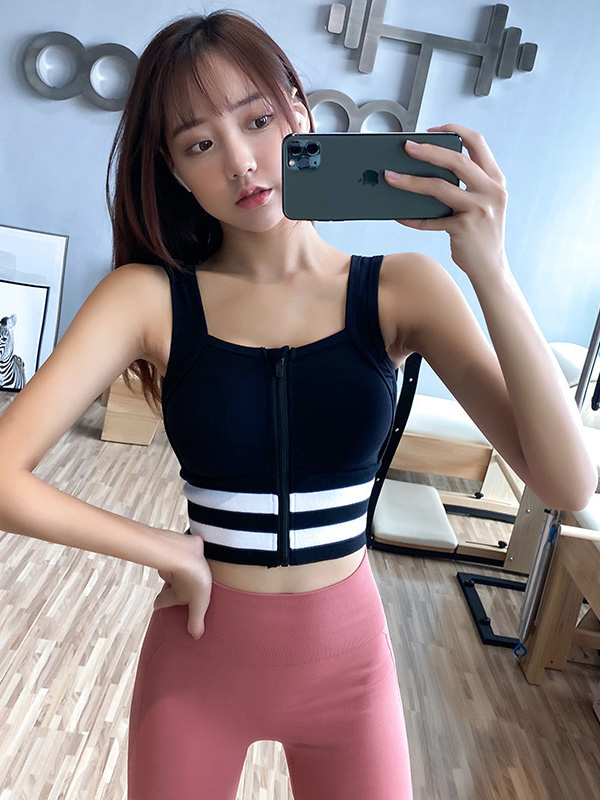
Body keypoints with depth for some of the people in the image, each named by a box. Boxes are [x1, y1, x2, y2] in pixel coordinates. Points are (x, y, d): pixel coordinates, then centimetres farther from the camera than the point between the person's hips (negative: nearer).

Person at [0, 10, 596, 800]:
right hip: (197, 648, 0)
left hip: (347, 653, 1)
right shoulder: (148, 295, -13)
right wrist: (170, 550, -14)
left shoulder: (403, 289, -11)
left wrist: (489, 269, -27)